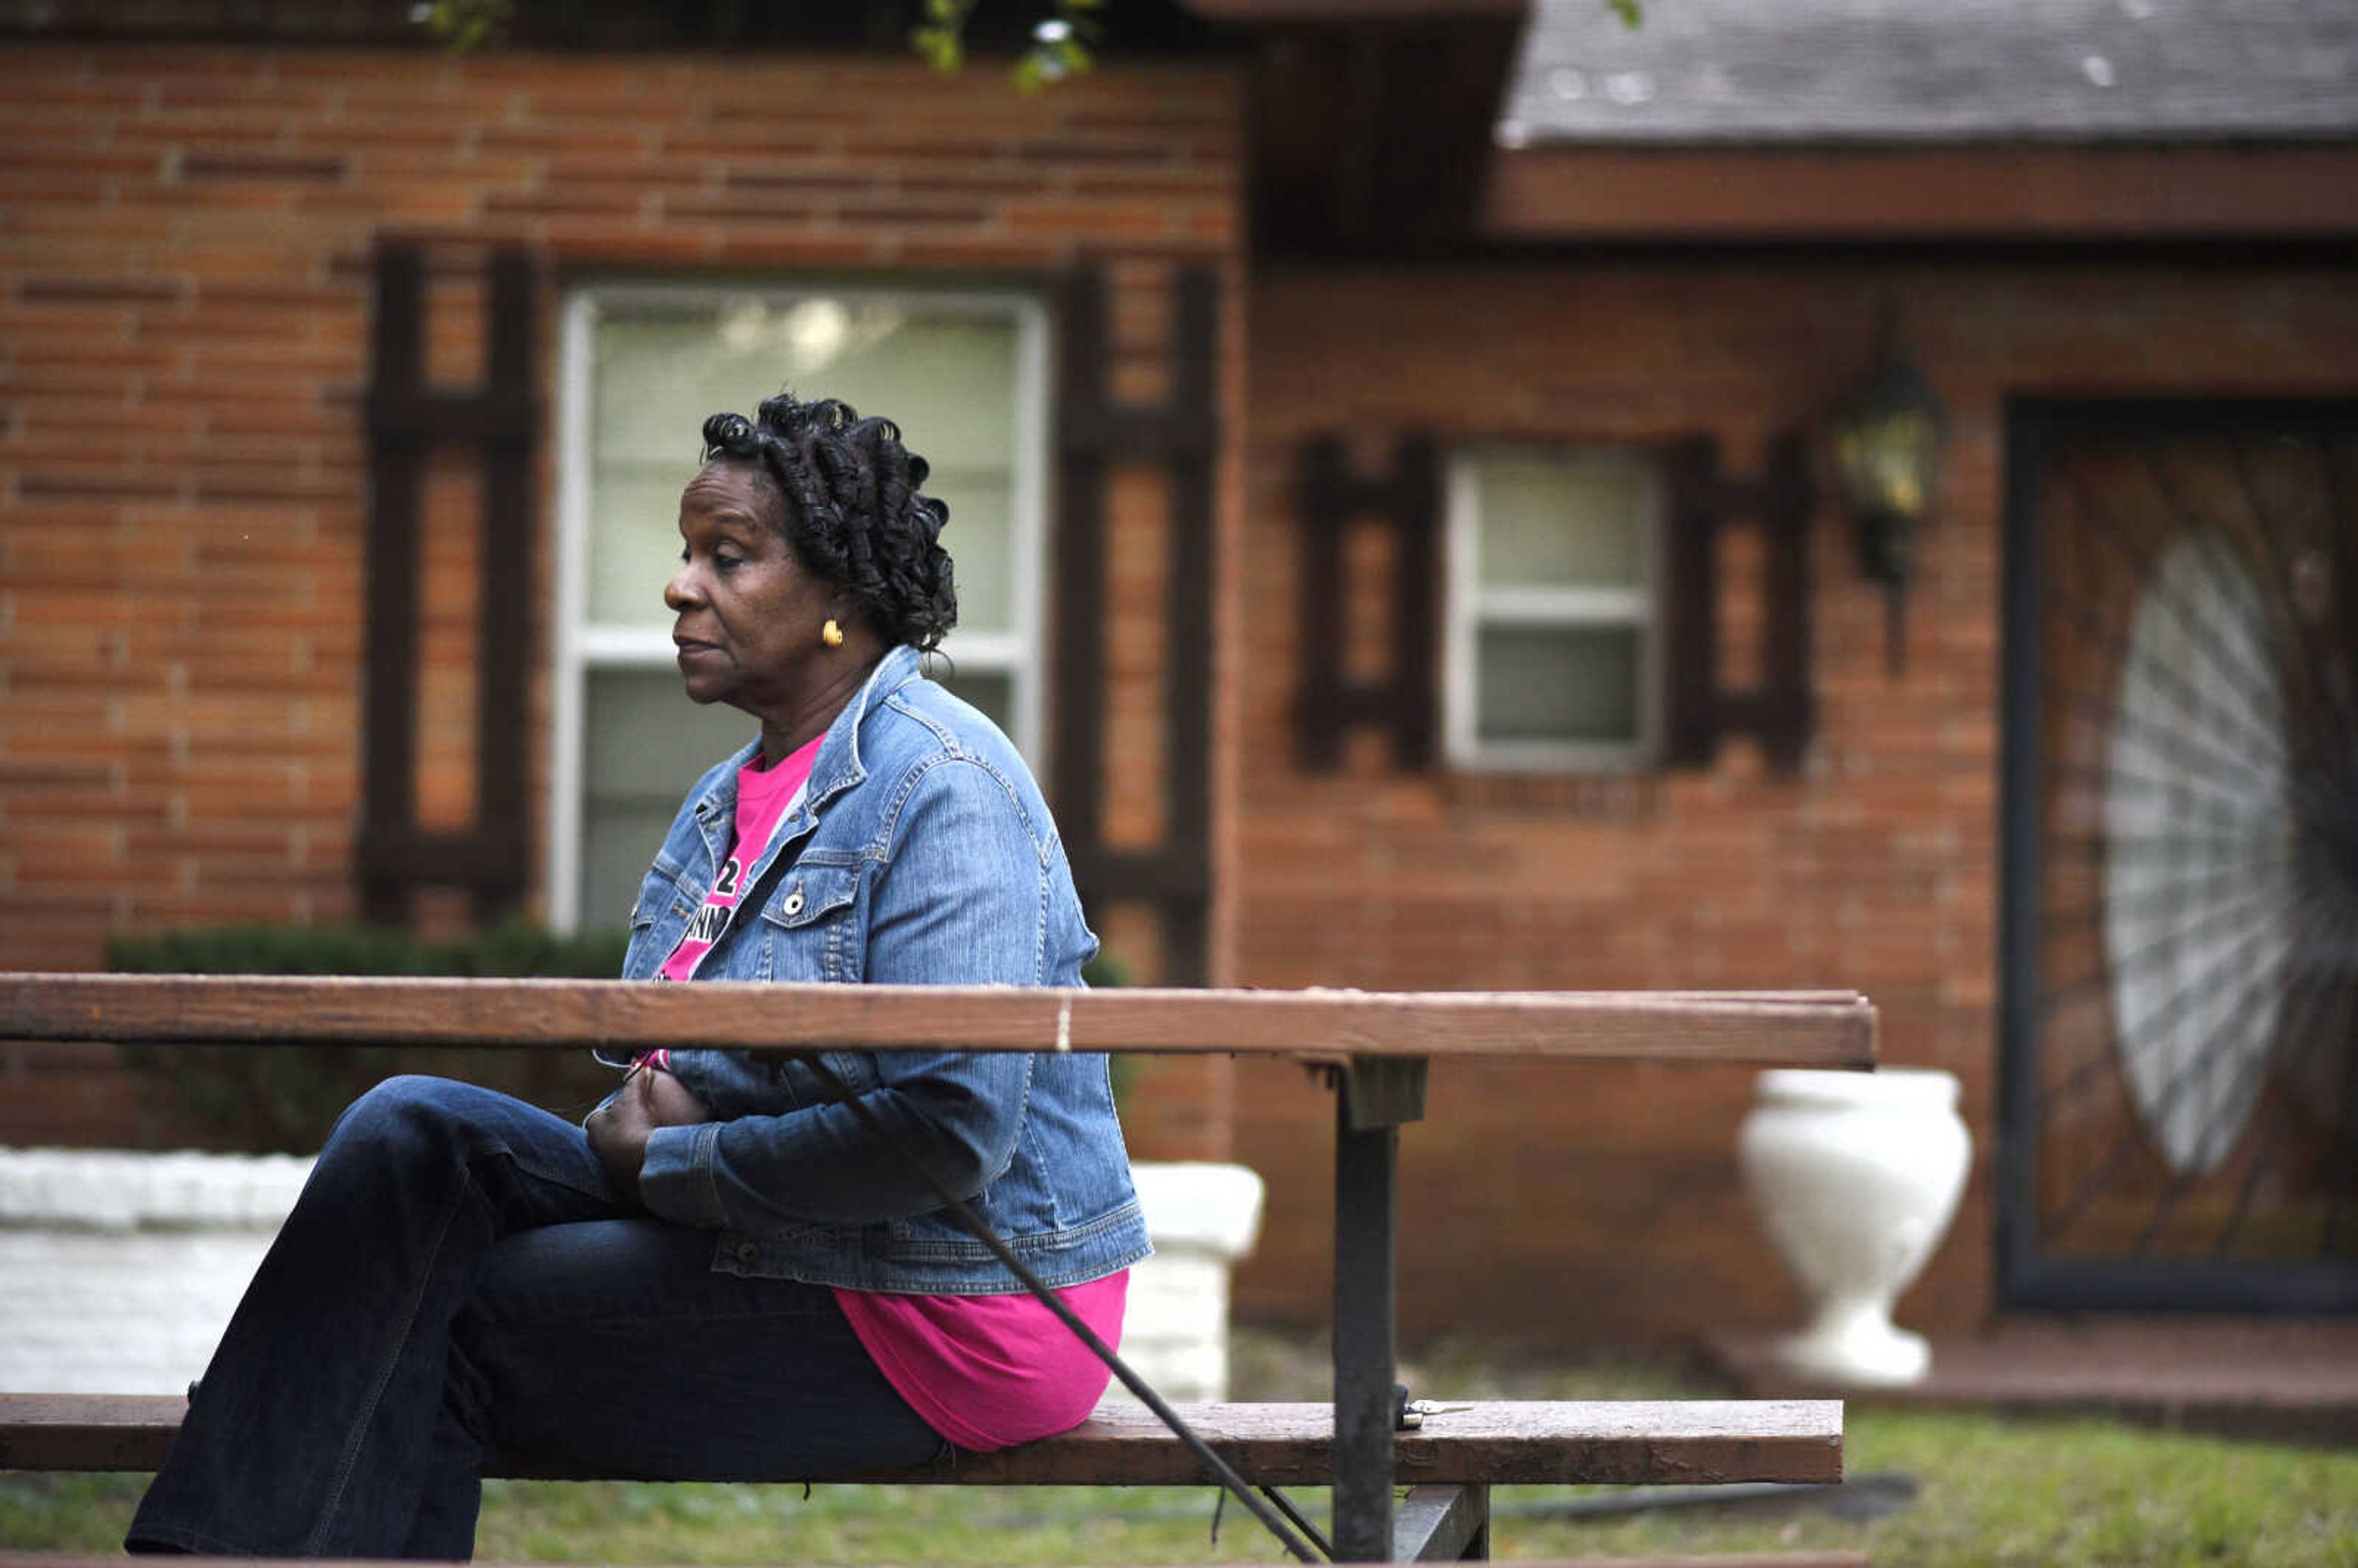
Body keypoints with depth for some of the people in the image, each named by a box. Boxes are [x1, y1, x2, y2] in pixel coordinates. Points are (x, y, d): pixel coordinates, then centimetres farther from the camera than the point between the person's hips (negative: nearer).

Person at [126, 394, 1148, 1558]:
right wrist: (643, 1114, -8)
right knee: (415, 1133, -7)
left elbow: (952, 1129, -25)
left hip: (932, 1328, -9)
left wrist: (675, 1163, -17)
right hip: (753, 1239, 9)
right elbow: (666, 1065, 19)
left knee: (446, 1327, -14)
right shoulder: (729, 798, 15)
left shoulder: (940, 789, -16)